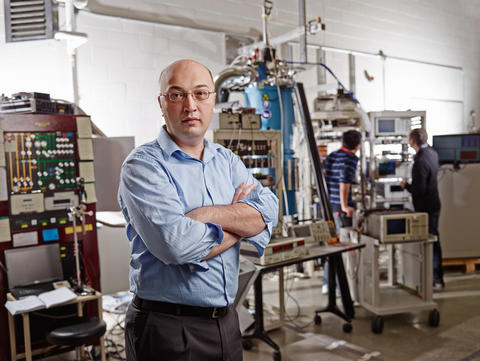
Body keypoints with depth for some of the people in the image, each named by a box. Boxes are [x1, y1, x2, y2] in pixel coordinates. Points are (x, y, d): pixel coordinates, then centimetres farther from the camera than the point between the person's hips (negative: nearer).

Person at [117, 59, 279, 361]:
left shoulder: (227, 160, 6)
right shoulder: (143, 165, -13)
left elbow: (268, 211, -8)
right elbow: (178, 245, -26)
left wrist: (205, 215, -21)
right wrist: (239, 219, -11)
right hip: (167, 328, -5)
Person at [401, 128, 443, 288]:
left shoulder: (421, 162, -25)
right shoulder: (432, 152, 4)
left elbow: (419, 190, -25)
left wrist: (406, 185, -7)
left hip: (426, 208, -10)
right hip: (434, 204, 10)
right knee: (434, 240, 18)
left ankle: (437, 279, 10)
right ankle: (437, 276, 30)